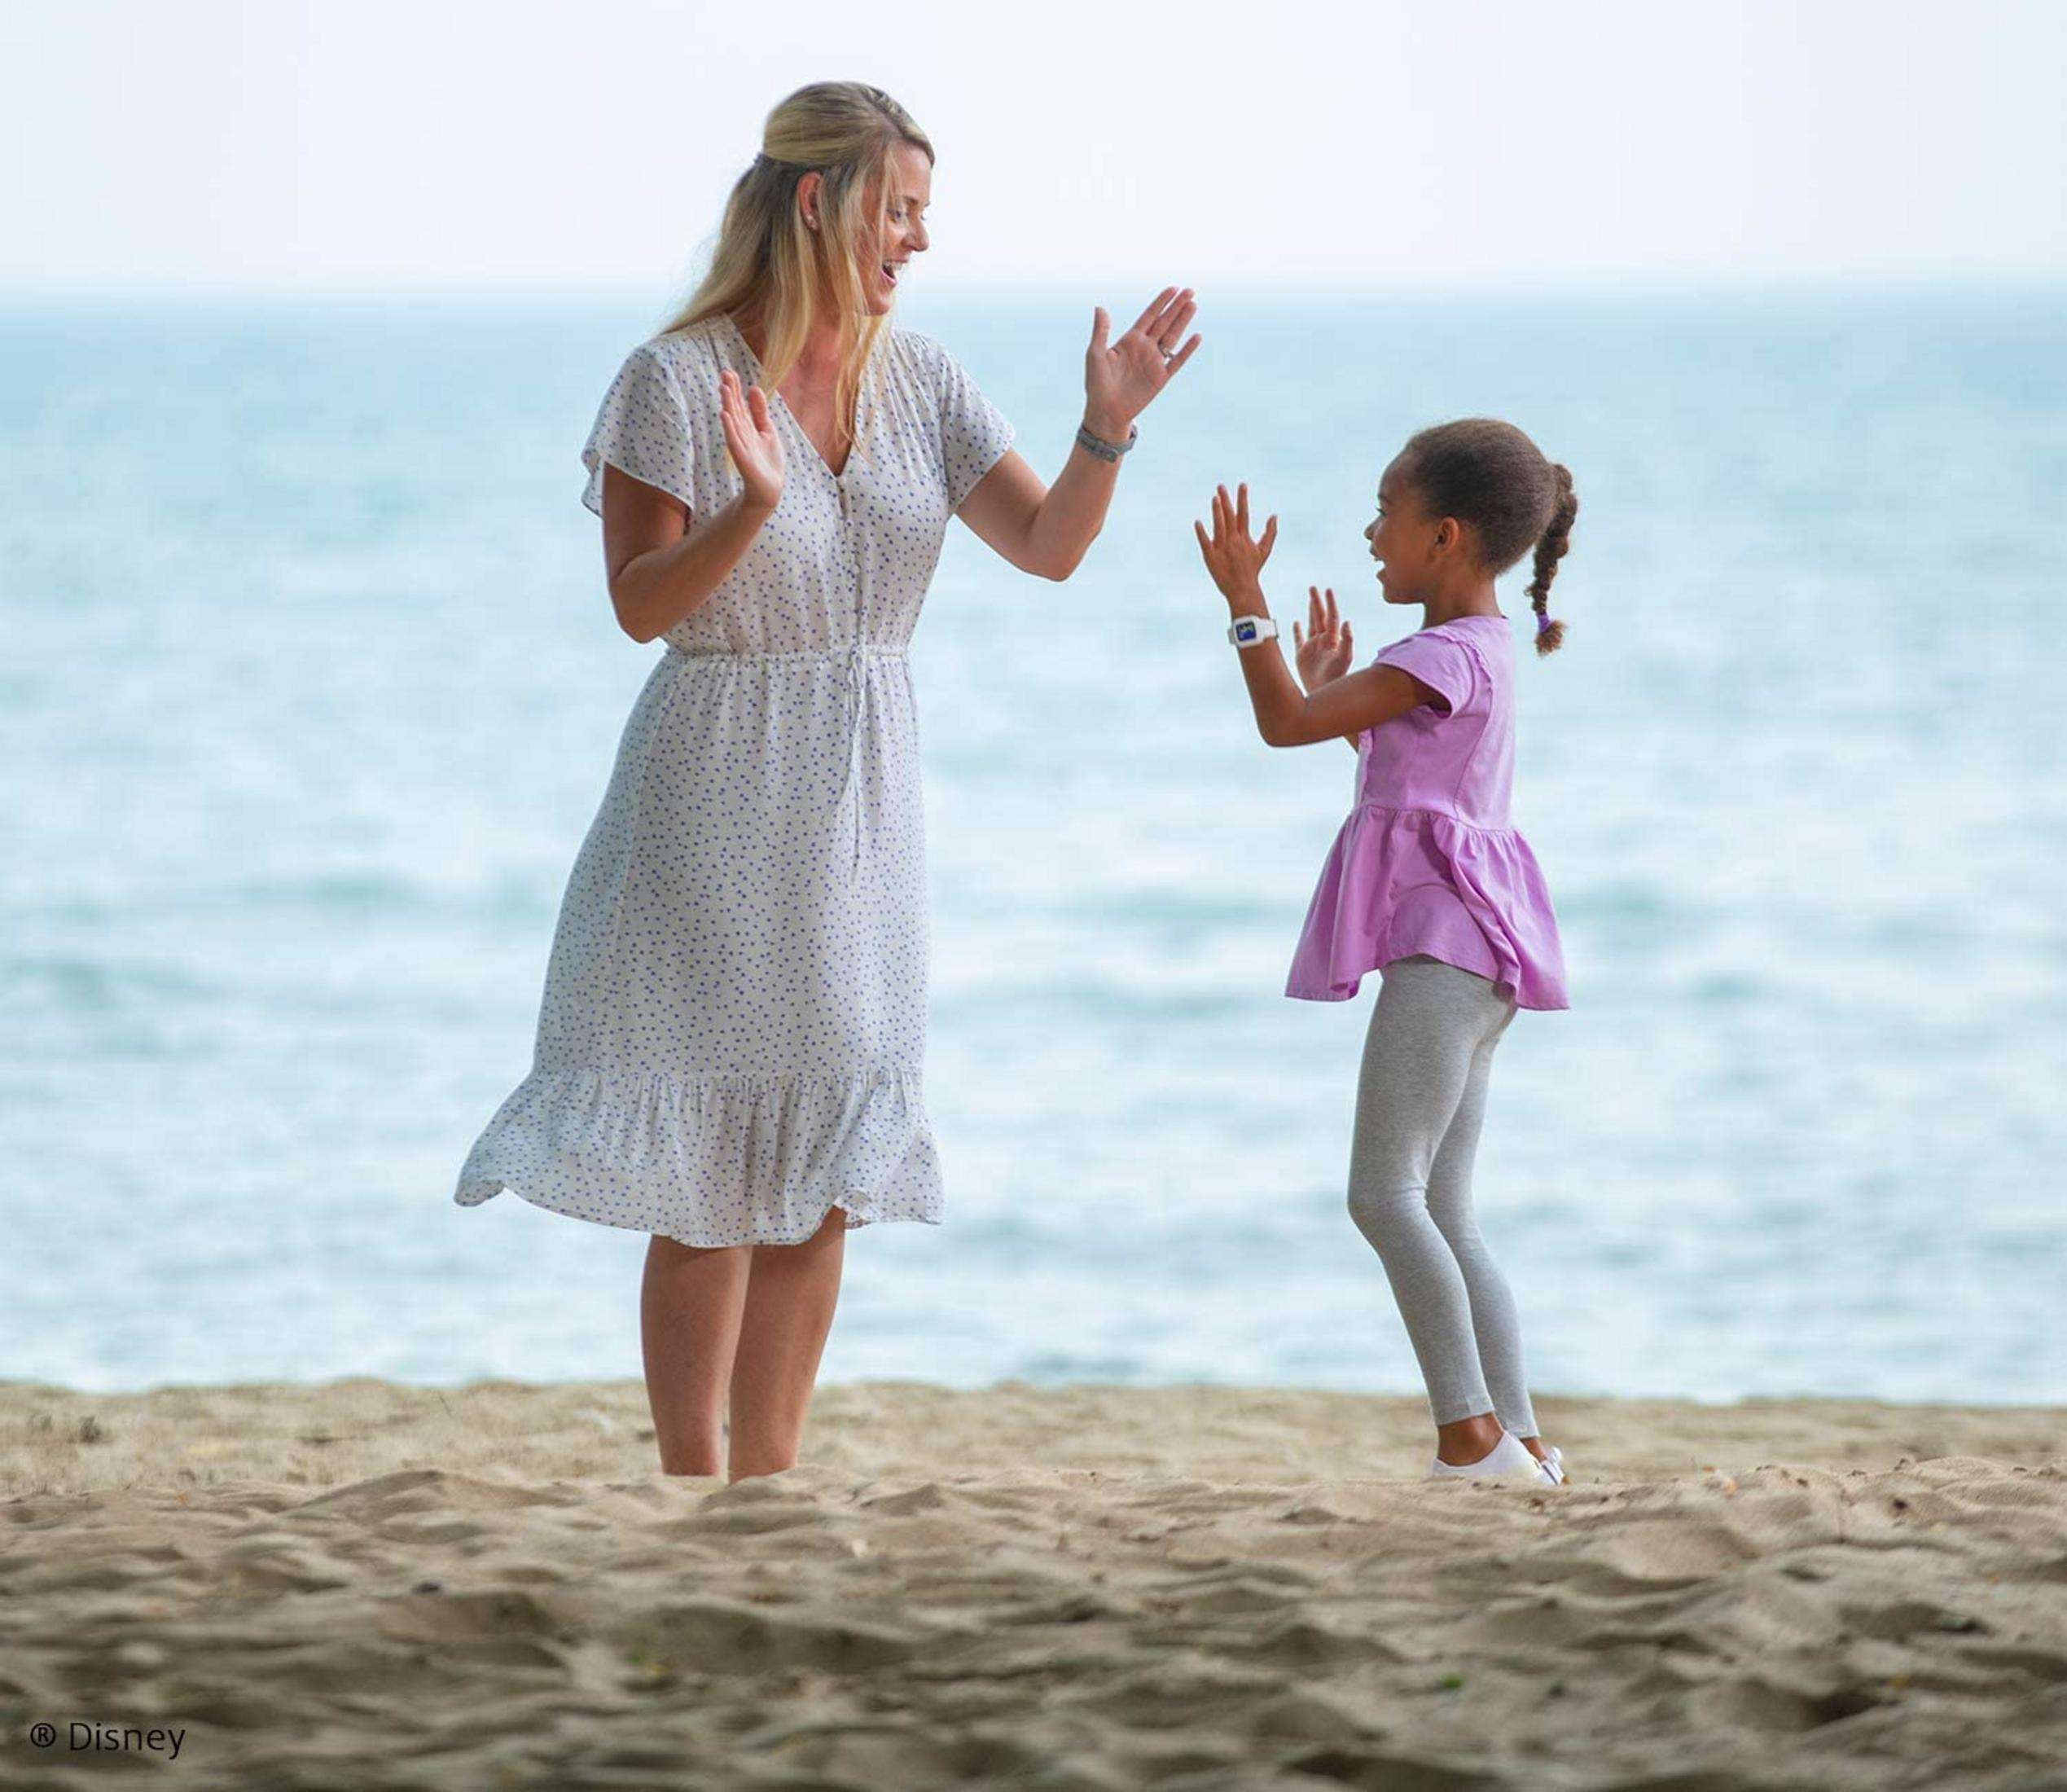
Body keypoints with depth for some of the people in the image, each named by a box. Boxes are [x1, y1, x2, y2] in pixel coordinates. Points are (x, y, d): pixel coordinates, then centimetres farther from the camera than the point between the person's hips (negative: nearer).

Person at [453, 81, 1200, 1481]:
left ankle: (769, 1478, 16)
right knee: (713, 1187, -3)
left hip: (863, 814, 6)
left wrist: (1107, 430, -13)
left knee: (822, 1181, 7)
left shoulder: (917, 378, 6)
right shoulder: (678, 382, -10)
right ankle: (691, 1485, 4)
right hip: (723, 808, -6)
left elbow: (1050, 548, 4)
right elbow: (640, 604, -13)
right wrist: (750, 509, -29)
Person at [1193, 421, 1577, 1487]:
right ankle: (1514, 1438, 3)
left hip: (1443, 932, -11)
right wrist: (1333, 684, 34)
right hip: (1465, 954, 11)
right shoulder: (1483, 651, 20)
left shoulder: (1449, 656, -12)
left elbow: (1286, 724, -15)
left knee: (1384, 1191, -17)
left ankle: (1472, 1434, -21)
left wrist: (1245, 603, -7)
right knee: (1441, 1213, 8)